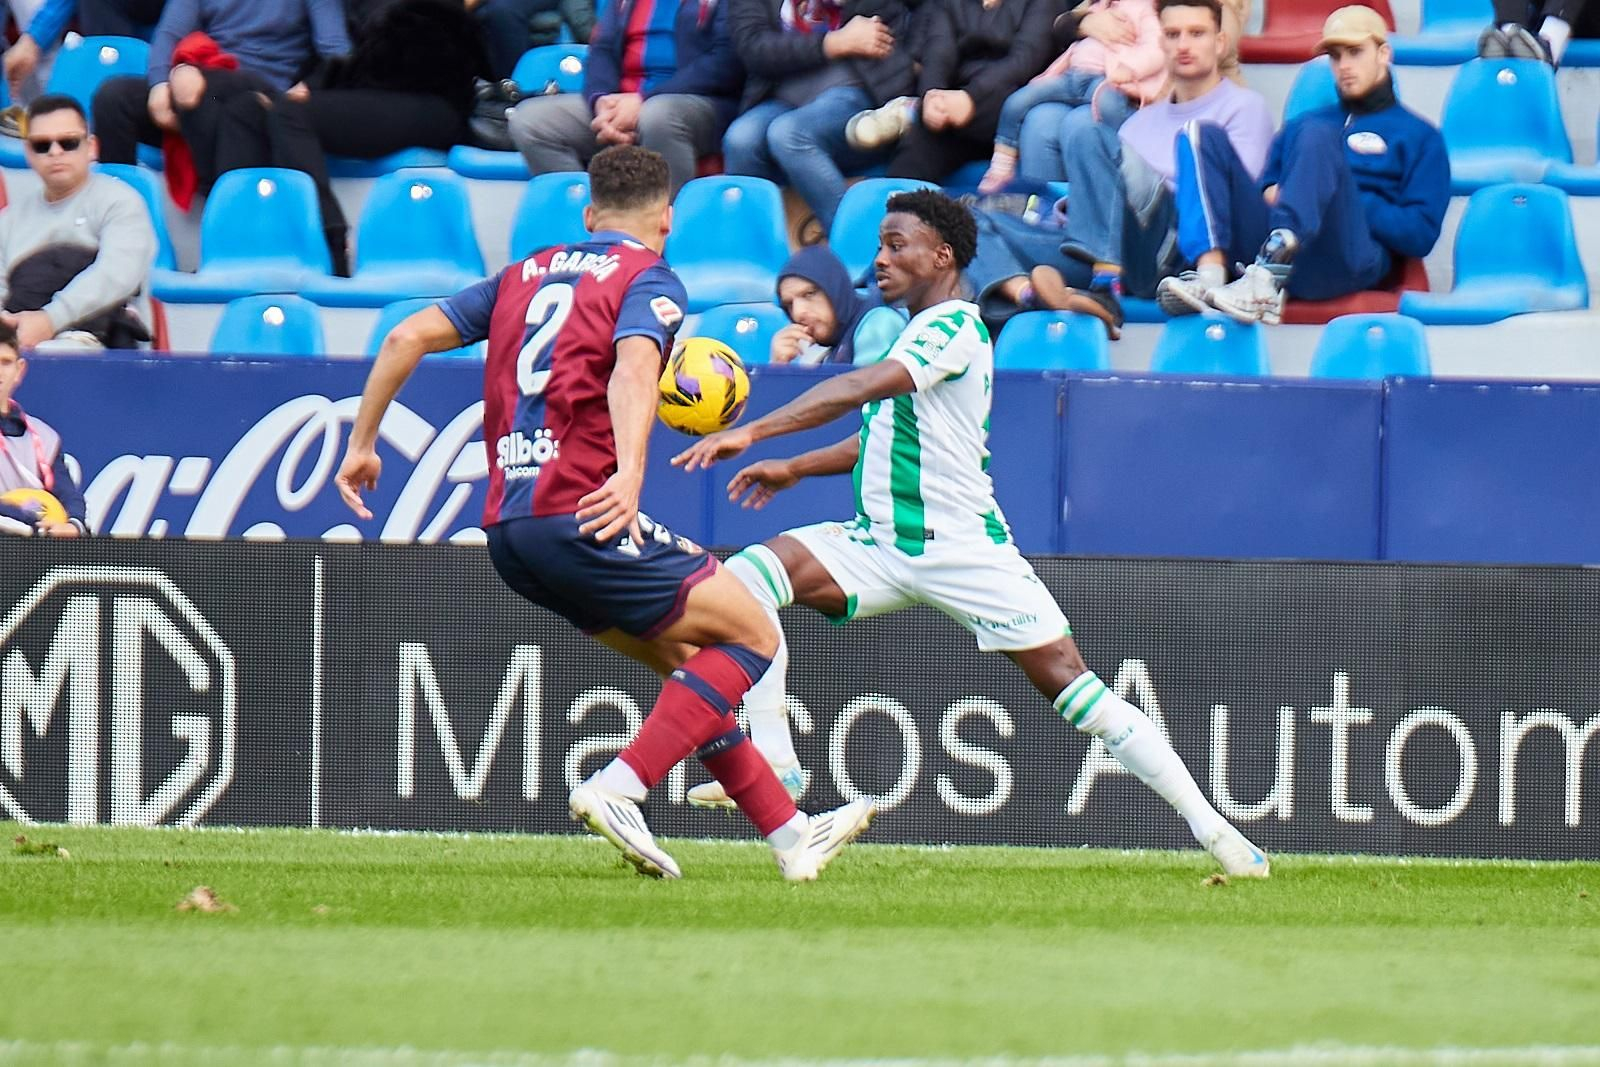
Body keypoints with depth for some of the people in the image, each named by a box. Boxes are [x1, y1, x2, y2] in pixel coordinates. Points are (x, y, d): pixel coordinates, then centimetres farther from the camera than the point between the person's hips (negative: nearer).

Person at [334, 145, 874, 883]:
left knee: (684, 662, 19)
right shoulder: (649, 279, 0)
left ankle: (790, 834, 19)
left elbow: (408, 336, 14)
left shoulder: (526, 275, 20)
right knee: (751, 636, 2)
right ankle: (619, 789, -13)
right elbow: (633, 365, -21)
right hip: (578, 514, -8)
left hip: (507, 530, 8)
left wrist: (362, 445, 21)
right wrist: (631, 470, -35)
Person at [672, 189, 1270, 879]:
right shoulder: (916, 334, 17)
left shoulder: (953, 325, -12)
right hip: (882, 544, 8)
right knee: (748, 575, -14)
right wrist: (795, 469, 24)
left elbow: (863, 387, -27)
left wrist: (751, 433, -33)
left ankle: (1209, 828, -6)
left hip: (961, 548, -8)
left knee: (1069, 683, -11)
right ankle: (771, 758, -16)